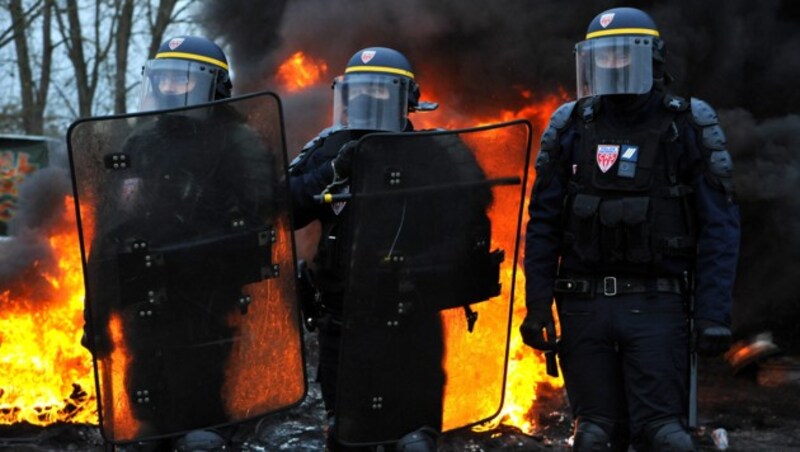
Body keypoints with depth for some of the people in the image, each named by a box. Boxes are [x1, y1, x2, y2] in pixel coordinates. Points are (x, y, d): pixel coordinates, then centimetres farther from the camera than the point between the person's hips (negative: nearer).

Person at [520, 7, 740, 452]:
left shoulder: (688, 127, 0)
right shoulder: (571, 128, 7)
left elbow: (718, 228, -2)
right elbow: (543, 224, 9)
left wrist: (714, 314, -10)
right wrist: (537, 305, 2)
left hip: (655, 303, -2)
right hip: (583, 302, 3)